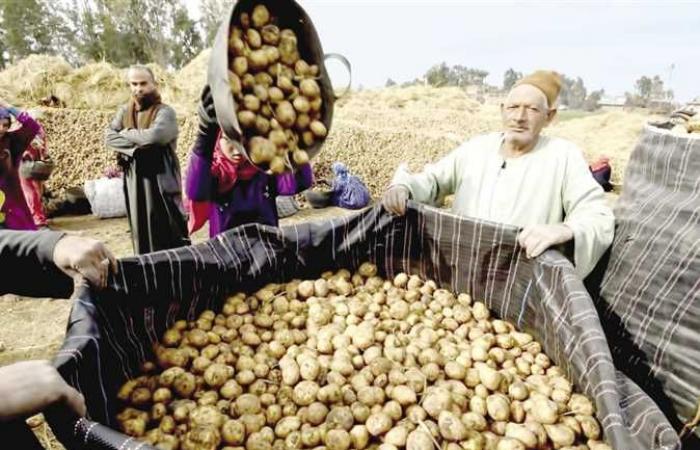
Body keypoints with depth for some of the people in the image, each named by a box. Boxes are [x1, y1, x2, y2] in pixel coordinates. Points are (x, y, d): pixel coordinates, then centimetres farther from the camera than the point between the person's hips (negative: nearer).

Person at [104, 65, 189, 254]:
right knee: (141, 230, 10)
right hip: (134, 180, 5)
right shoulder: (124, 112, 13)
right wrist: (135, 145, -14)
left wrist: (127, 133, -5)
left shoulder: (164, 112, -4)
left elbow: (155, 136, -21)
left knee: (168, 229, -3)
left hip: (160, 180, -5)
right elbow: (109, 136, 1)